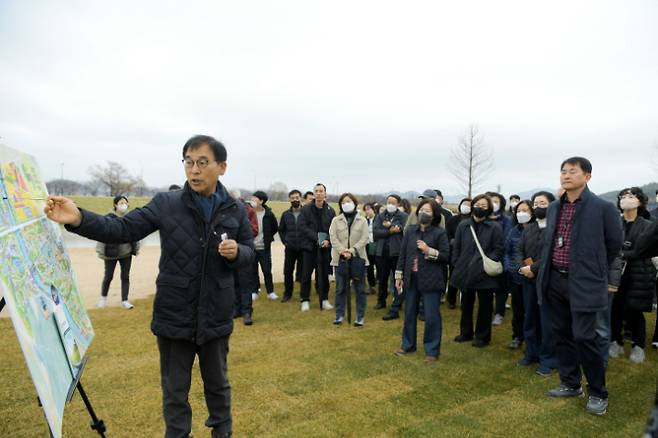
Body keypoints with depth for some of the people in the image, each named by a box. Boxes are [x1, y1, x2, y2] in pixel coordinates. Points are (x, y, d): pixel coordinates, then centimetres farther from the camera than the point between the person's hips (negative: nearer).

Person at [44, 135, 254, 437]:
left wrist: (236, 252, -18)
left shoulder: (235, 211, -3)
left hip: (216, 317, 1)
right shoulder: (165, 204, -7)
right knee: (174, 391, 15)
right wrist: (79, 219, -27)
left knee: (217, 384, 22)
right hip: (174, 316, -1)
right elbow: (123, 230, -11)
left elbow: (249, 253, 5)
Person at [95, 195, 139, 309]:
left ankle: (124, 300, 14)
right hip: (111, 253, -3)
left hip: (126, 253, 3)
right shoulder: (108, 218, -11)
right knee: (108, 276, 9)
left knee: (125, 277, 6)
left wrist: (136, 249, 11)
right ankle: (103, 297, 31)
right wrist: (101, 251, -12)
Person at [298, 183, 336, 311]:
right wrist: (316, 237, -17)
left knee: (324, 274, 7)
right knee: (306, 274, 3)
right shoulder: (306, 209, 0)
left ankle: (324, 300, 18)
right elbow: (302, 226, -8)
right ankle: (305, 300, 15)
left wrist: (327, 240, -15)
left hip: (325, 247, 1)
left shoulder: (330, 211, 4)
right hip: (309, 246, -1)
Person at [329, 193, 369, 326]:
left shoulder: (362, 220, 4)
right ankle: (339, 315, 18)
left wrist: (351, 250, -16)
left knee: (360, 289, 4)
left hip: (358, 258, -1)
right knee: (340, 289, 7)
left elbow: (364, 239, -4)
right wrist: (342, 251, -16)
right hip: (340, 258, 1)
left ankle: (360, 317, 14)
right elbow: (333, 238, -2)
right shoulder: (336, 220, 7)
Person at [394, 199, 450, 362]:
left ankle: (432, 350, 18)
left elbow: (446, 256, -6)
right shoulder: (410, 231, 4)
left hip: (431, 280, -4)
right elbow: (403, 254, 9)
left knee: (431, 316, 2)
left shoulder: (439, 232, -7)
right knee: (409, 313, 15)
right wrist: (399, 275, 8)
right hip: (411, 279, 4)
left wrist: (429, 250, -20)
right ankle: (408, 345, 32)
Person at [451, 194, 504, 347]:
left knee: (485, 306, 8)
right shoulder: (463, 225, 5)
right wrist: (457, 265, 1)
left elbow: (499, 249, -5)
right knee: (466, 304, 16)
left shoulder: (495, 227, -4)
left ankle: (482, 336, 23)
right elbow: (456, 247, 8)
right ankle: (466, 333, 32)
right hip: (465, 272, 3)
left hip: (485, 274, -3)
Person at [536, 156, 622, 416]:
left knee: (584, 337, -4)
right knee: (562, 334, 13)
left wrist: (595, 270, 8)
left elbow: (614, 243, 1)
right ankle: (570, 384, 29)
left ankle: (598, 393, 16)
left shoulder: (603, 208, -8)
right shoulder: (554, 208, 10)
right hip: (555, 280, 6)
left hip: (583, 283, -6)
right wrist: (547, 271, 15)